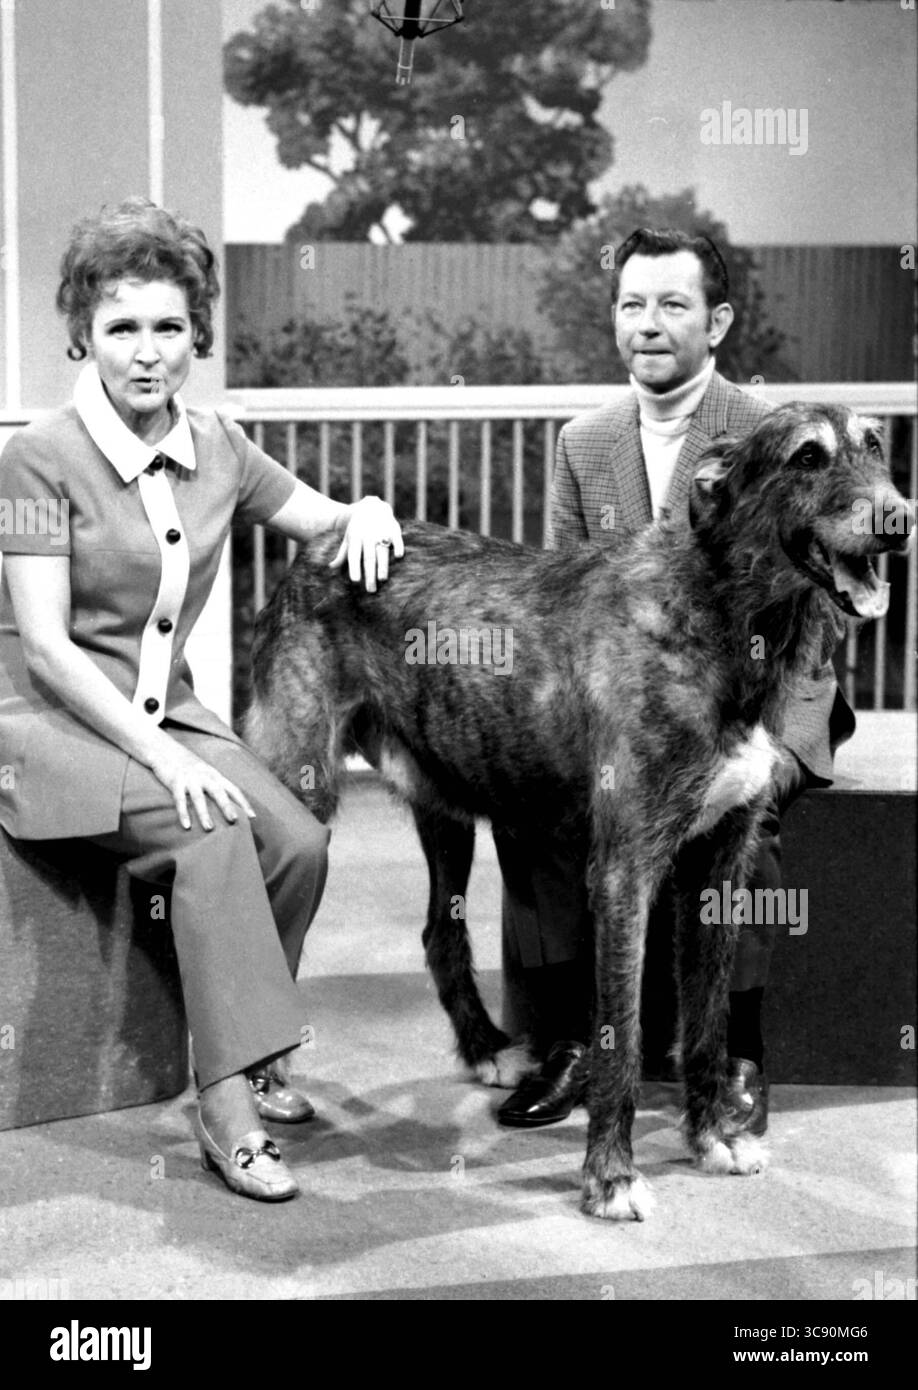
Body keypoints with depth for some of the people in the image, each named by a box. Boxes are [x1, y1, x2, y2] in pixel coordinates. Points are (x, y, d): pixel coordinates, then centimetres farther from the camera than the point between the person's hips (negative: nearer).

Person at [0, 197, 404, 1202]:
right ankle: (227, 1107, -22)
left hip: (164, 713, 6)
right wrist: (161, 758, -25)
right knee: (212, 833, -29)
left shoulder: (214, 450, 5)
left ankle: (246, 1054, 3)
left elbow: (330, 521, 18)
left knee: (298, 841, -18)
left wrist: (369, 513, -7)